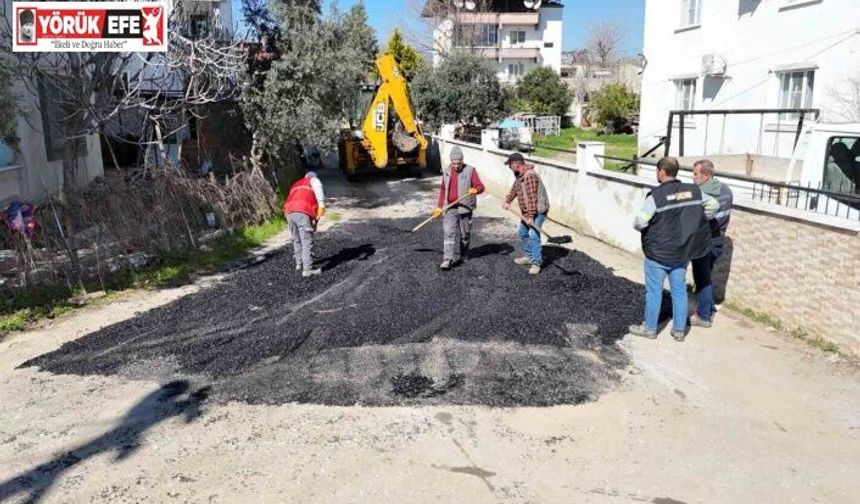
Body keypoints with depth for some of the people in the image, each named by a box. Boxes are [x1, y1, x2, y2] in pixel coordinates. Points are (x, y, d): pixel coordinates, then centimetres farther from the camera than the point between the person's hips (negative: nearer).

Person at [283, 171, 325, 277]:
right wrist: (321, 203, -20)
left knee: (297, 240, 21)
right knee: (307, 241, -6)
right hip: (303, 212, -6)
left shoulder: (296, 185, 38)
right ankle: (308, 269, -10)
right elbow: (318, 189, -4)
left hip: (289, 212, 6)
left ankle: (299, 263, 32)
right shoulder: (314, 180, 20)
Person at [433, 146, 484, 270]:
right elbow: (443, 190, 17)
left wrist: (475, 190, -34)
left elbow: (480, 186, -11)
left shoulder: (470, 170, -6)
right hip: (450, 208, 3)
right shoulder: (447, 172, 8)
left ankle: (463, 255, 31)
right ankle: (448, 259, -13)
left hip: (465, 208, -3)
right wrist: (439, 206, 14)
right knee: (448, 232, -10)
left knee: (465, 234, 10)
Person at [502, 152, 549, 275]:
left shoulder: (530, 176, -25)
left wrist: (531, 216, -31)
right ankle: (529, 256, 33)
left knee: (533, 236, -17)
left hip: (538, 211, -11)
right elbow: (514, 189, 6)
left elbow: (532, 198, -29)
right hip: (526, 211, 11)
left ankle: (536, 263, -11)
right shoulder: (519, 175, 8)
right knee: (523, 233, 20)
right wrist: (507, 201, -12)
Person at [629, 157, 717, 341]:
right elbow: (713, 205, 12)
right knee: (679, 290, 15)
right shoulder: (693, 191, -1)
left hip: (657, 253, -5)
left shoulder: (656, 195, -19)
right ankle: (679, 330, 24)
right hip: (682, 253, 5)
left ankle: (649, 328, 21)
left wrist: (644, 228, 1)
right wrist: (697, 223, 18)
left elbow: (639, 223, -21)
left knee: (654, 291, 9)